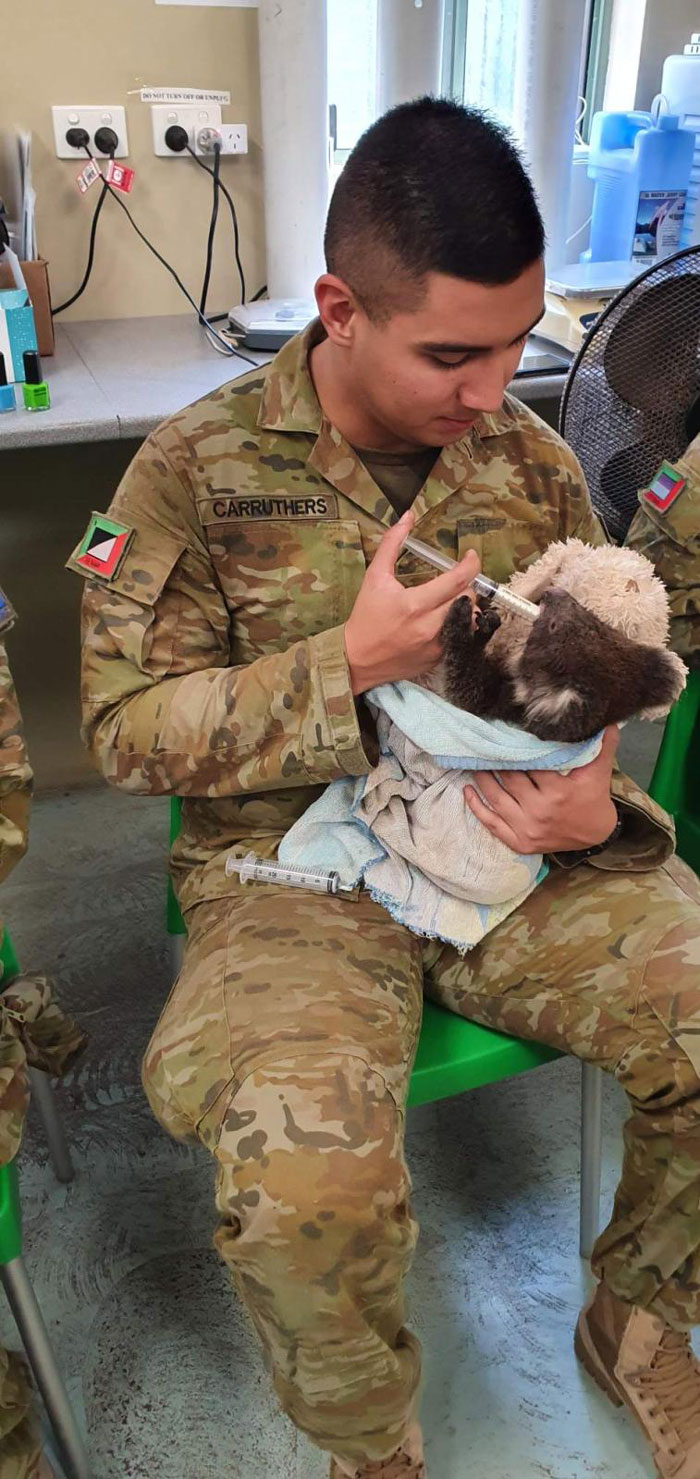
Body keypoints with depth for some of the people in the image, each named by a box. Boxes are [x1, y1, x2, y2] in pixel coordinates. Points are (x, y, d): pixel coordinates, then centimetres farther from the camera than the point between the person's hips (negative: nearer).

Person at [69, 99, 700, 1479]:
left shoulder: (530, 455, 5)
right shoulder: (199, 470, -7)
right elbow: (127, 728, -8)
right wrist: (350, 664, -19)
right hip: (294, 865, -3)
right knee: (305, 1183, -29)